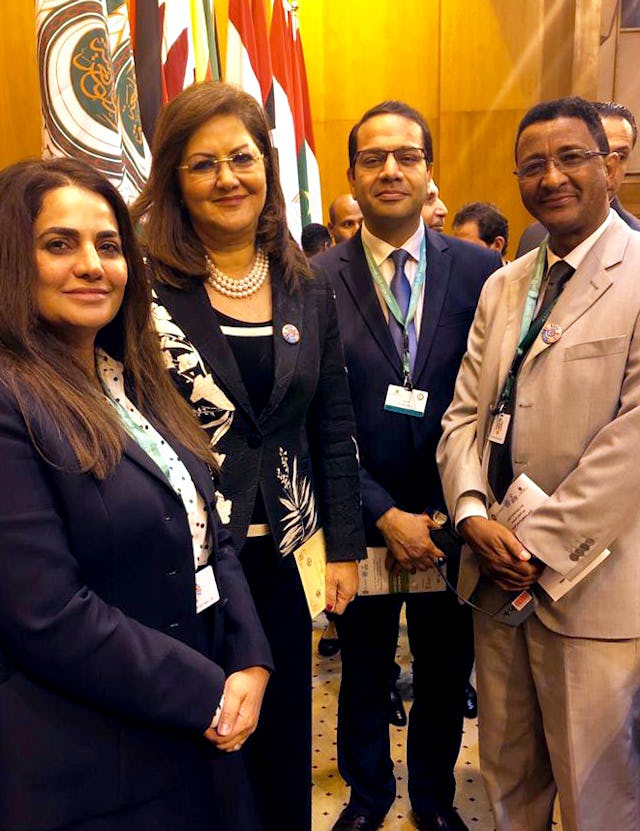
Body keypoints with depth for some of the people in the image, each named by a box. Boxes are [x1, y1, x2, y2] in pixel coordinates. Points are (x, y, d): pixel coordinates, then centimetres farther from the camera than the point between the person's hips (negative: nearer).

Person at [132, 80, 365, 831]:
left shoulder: (308, 291, 5)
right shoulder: (144, 287, -9)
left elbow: (333, 428, 9)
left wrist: (344, 545, 7)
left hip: (280, 563, 4)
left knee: (284, 752, 20)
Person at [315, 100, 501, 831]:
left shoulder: (479, 270, -4)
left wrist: (450, 515, -10)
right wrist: (384, 515, -13)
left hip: (449, 521, 1)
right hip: (361, 519, -1)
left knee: (445, 670, 19)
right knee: (363, 669, 19)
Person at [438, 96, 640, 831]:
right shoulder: (502, 287, 11)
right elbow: (464, 413, 7)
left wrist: (541, 544, -15)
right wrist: (473, 516, -8)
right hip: (497, 571, 5)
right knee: (507, 770, 20)